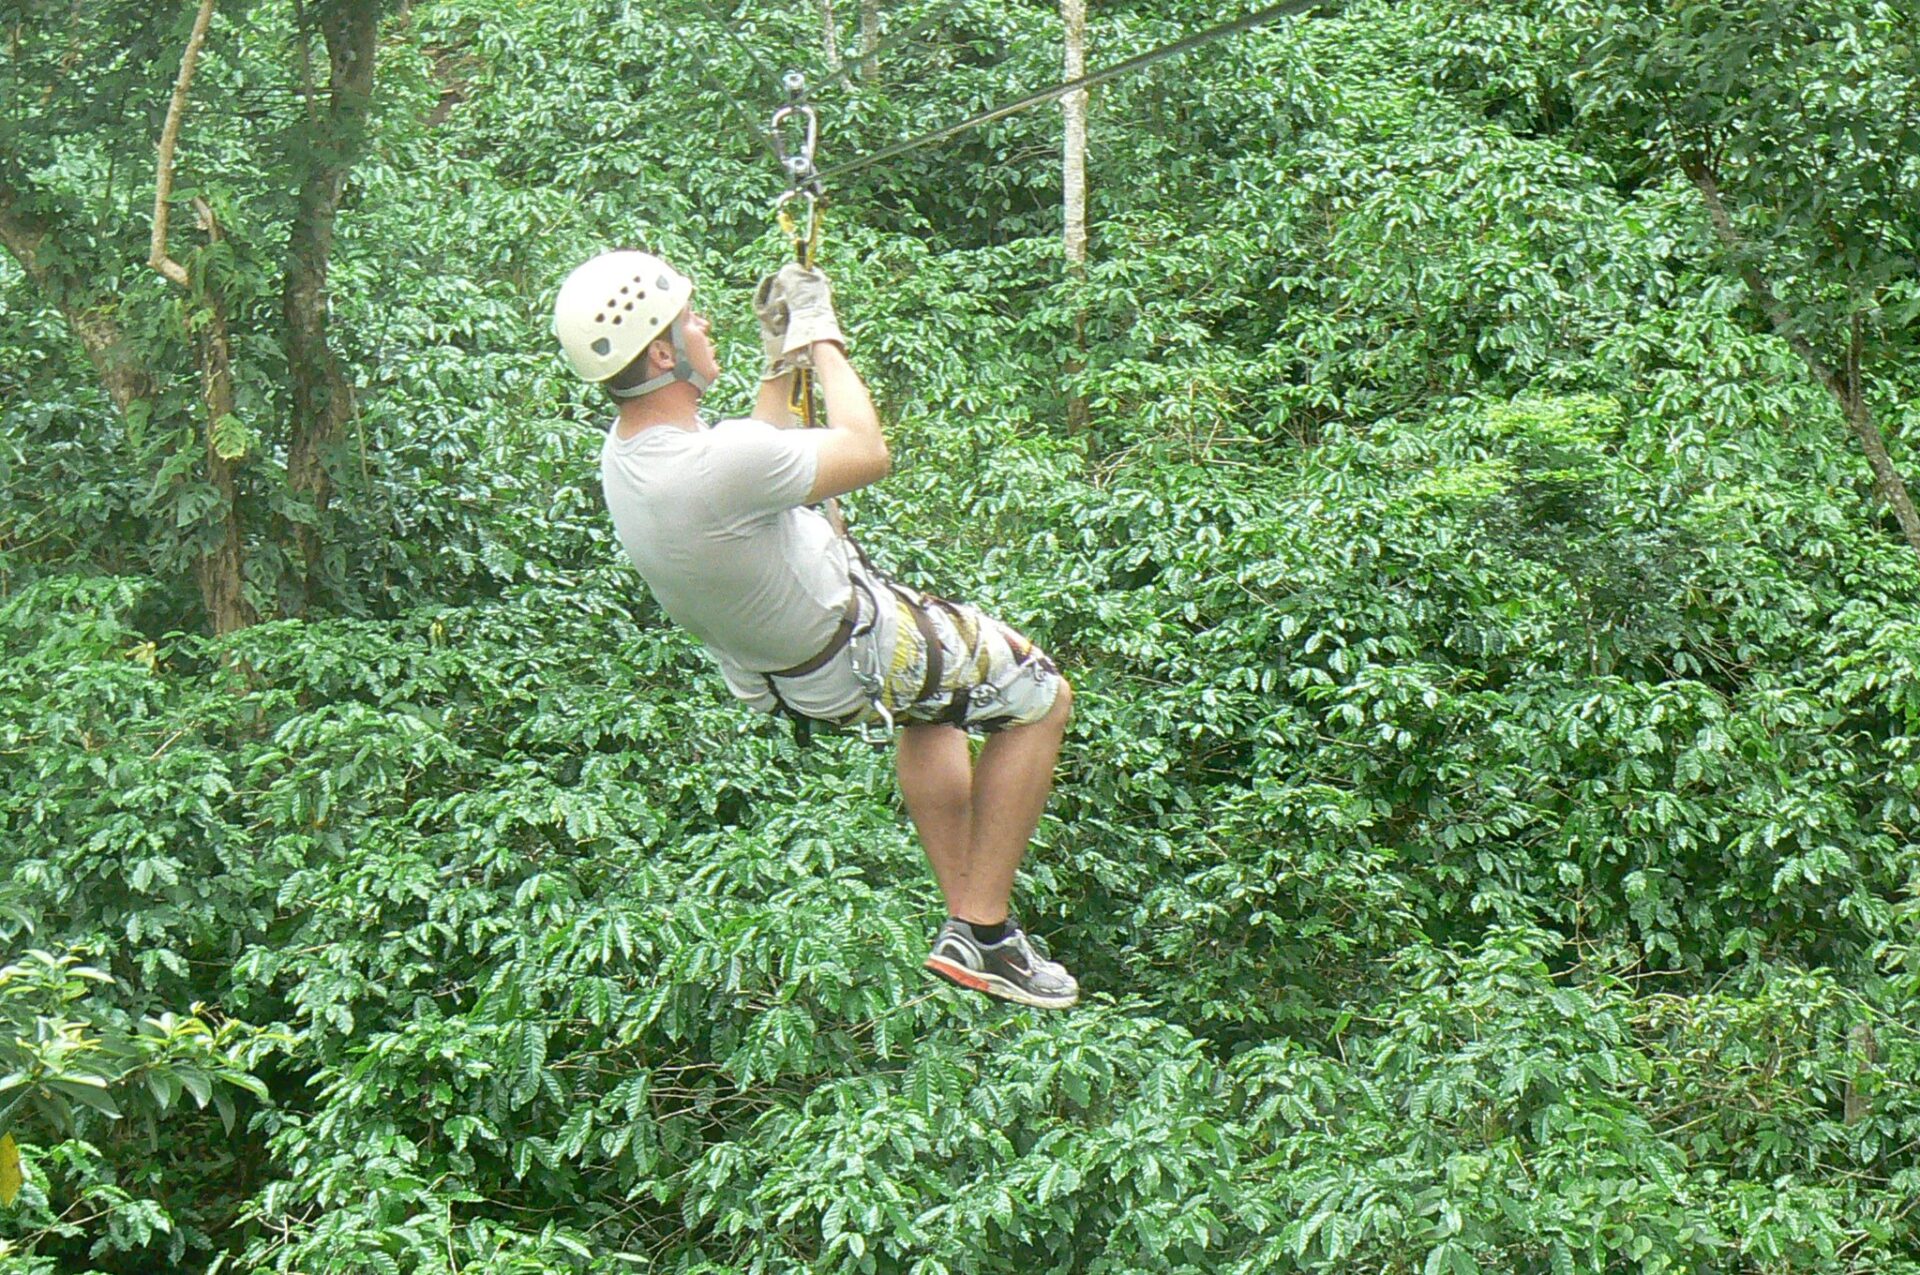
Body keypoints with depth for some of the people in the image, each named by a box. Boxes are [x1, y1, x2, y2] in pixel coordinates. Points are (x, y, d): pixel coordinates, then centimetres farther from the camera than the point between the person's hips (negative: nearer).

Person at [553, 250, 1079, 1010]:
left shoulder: (622, 453, -9)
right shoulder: (715, 465, -38)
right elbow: (867, 455, -21)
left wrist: (781, 358, 8)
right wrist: (820, 338, -11)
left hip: (769, 672, 9)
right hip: (853, 660, -9)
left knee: (931, 706, 36)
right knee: (1040, 698, 11)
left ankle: (962, 925, 36)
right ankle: (985, 933, 12)